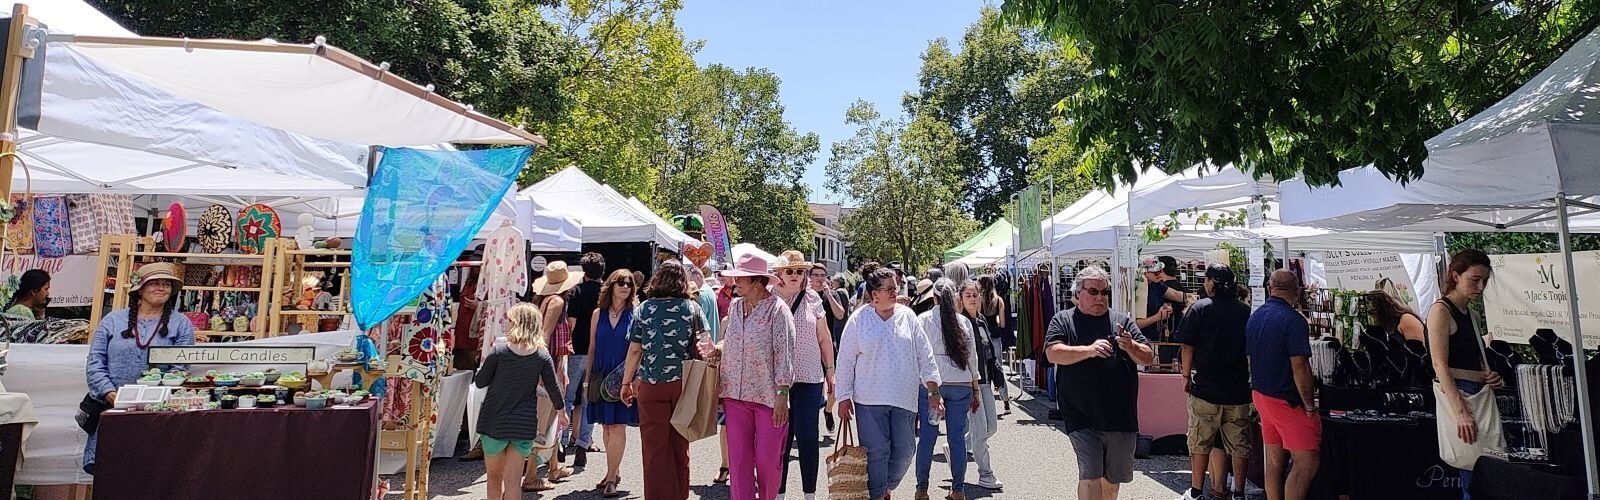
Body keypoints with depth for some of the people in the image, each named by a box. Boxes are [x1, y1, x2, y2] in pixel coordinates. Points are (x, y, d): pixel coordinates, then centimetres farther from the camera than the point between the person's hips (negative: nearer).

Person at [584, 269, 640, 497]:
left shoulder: (635, 314, -1)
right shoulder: (598, 314, 7)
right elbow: (592, 349, 12)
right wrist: (587, 379, 10)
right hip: (601, 376, 4)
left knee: (618, 426, -5)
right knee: (606, 427, 10)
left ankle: (611, 476, 3)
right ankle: (615, 471, 24)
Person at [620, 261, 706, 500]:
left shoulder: (644, 309, -1)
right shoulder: (692, 308, -1)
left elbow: (634, 350, 0)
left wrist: (626, 383, 9)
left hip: (650, 384, -1)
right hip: (683, 383, 1)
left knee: (654, 446, 7)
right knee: (680, 445, 14)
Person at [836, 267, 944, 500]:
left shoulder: (908, 317, 6)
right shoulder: (859, 319, -1)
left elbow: (926, 357, 7)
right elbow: (845, 361, 2)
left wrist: (934, 393, 2)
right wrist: (844, 398, 0)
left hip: (904, 399, 3)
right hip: (869, 400, -2)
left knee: (905, 452, 7)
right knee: (876, 452, -2)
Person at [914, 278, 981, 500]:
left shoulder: (922, 320, -3)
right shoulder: (963, 322, 4)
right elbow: (972, 358, 8)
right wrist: (975, 391, 16)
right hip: (961, 385, 2)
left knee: (927, 437, 4)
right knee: (957, 437, 9)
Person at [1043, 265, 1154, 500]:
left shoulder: (1122, 321, 10)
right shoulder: (1063, 320, 2)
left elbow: (1148, 358, 5)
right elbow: (1053, 353, -13)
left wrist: (1131, 346, -16)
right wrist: (1089, 350, -24)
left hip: (1121, 416, 4)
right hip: (1083, 418, -4)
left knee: (1113, 478, 17)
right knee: (1090, 476, -9)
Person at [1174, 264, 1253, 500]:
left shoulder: (1199, 308, -7)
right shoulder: (1245, 312, 3)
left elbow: (1188, 347, -7)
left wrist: (1186, 376, 4)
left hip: (1205, 387, -3)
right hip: (1238, 389, 3)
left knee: (1200, 442, 7)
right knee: (1239, 444, 11)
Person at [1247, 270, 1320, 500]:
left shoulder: (1254, 317, 7)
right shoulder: (1293, 320, -17)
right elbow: (1299, 367, -20)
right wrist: (1309, 405, -12)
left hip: (1261, 394, 8)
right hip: (1287, 400, -8)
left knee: (1274, 461, 13)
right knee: (1306, 463, -4)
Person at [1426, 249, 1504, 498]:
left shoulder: (1472, 315, 19)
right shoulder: (1441, 310, -7)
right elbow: (1440, 364, -15)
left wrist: (1491, 377, 7)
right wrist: (1461, 411, -22)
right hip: (1457, 396, -8)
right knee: (1473, 477, -9)